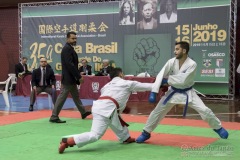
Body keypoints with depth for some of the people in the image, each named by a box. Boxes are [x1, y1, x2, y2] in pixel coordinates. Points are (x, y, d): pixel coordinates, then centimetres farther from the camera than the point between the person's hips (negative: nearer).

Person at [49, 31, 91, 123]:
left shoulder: (70, 49, 15)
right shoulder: (67, 49, -17)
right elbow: (70, 65, -24)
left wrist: (77, 76, 13)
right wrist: (79, 77, -22)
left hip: (71, 78, 11)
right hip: (68, 78, -11)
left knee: (76, 96, 21)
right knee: (62, 97, -7)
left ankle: (83, 113, 34)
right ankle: (54, 117, -3)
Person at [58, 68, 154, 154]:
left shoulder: (108, 85, 30)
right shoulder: (127, 83, 13)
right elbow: (142, 86, 22)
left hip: (100, 107, 9)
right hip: (105, 110, -9)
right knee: (94, 135, -15)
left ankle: (126, 138, 50)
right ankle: (66, 141, -19)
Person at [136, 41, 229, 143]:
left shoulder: (192, 64, -23)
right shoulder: (171, 62, -14)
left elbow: (182, 80, -30)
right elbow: (160, 75, -20)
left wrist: (167, 80, -23)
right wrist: (154, 91, -30)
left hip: (187, 92, -3)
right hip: (174, 92, 3)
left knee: (204, 110, -8)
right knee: (157, 111, 2)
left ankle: (218, 127, 19)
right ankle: (146, 133, 17)